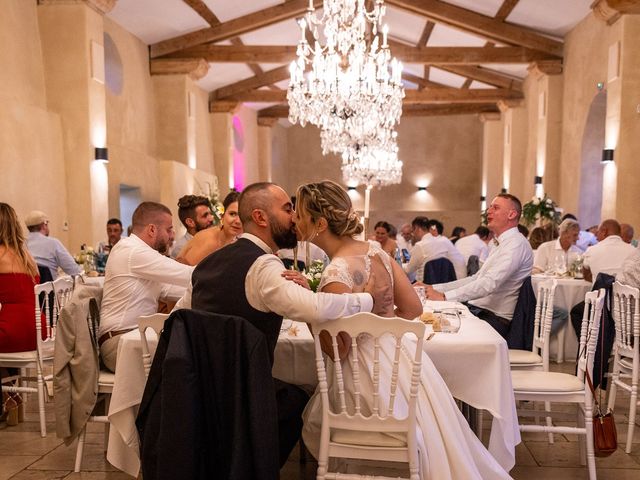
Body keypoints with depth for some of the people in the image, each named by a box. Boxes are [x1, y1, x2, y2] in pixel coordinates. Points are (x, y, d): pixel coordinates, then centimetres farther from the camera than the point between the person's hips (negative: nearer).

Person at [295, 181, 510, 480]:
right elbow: (413, 308, 4)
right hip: (401, 358, 7)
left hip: (374, 371, -7)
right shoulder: (375, 251, -2)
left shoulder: (336, 275, -25)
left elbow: (337, 350, -17)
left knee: (314, 422, 18)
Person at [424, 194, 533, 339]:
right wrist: (434, 288, 8)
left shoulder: (516, 243, -14)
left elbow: (489, 283, -26)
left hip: (495, 319, -9)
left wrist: (444, 296, -28)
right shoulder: (503, 244, 20)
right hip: (477, 310, 9)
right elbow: (476, 278, 18)